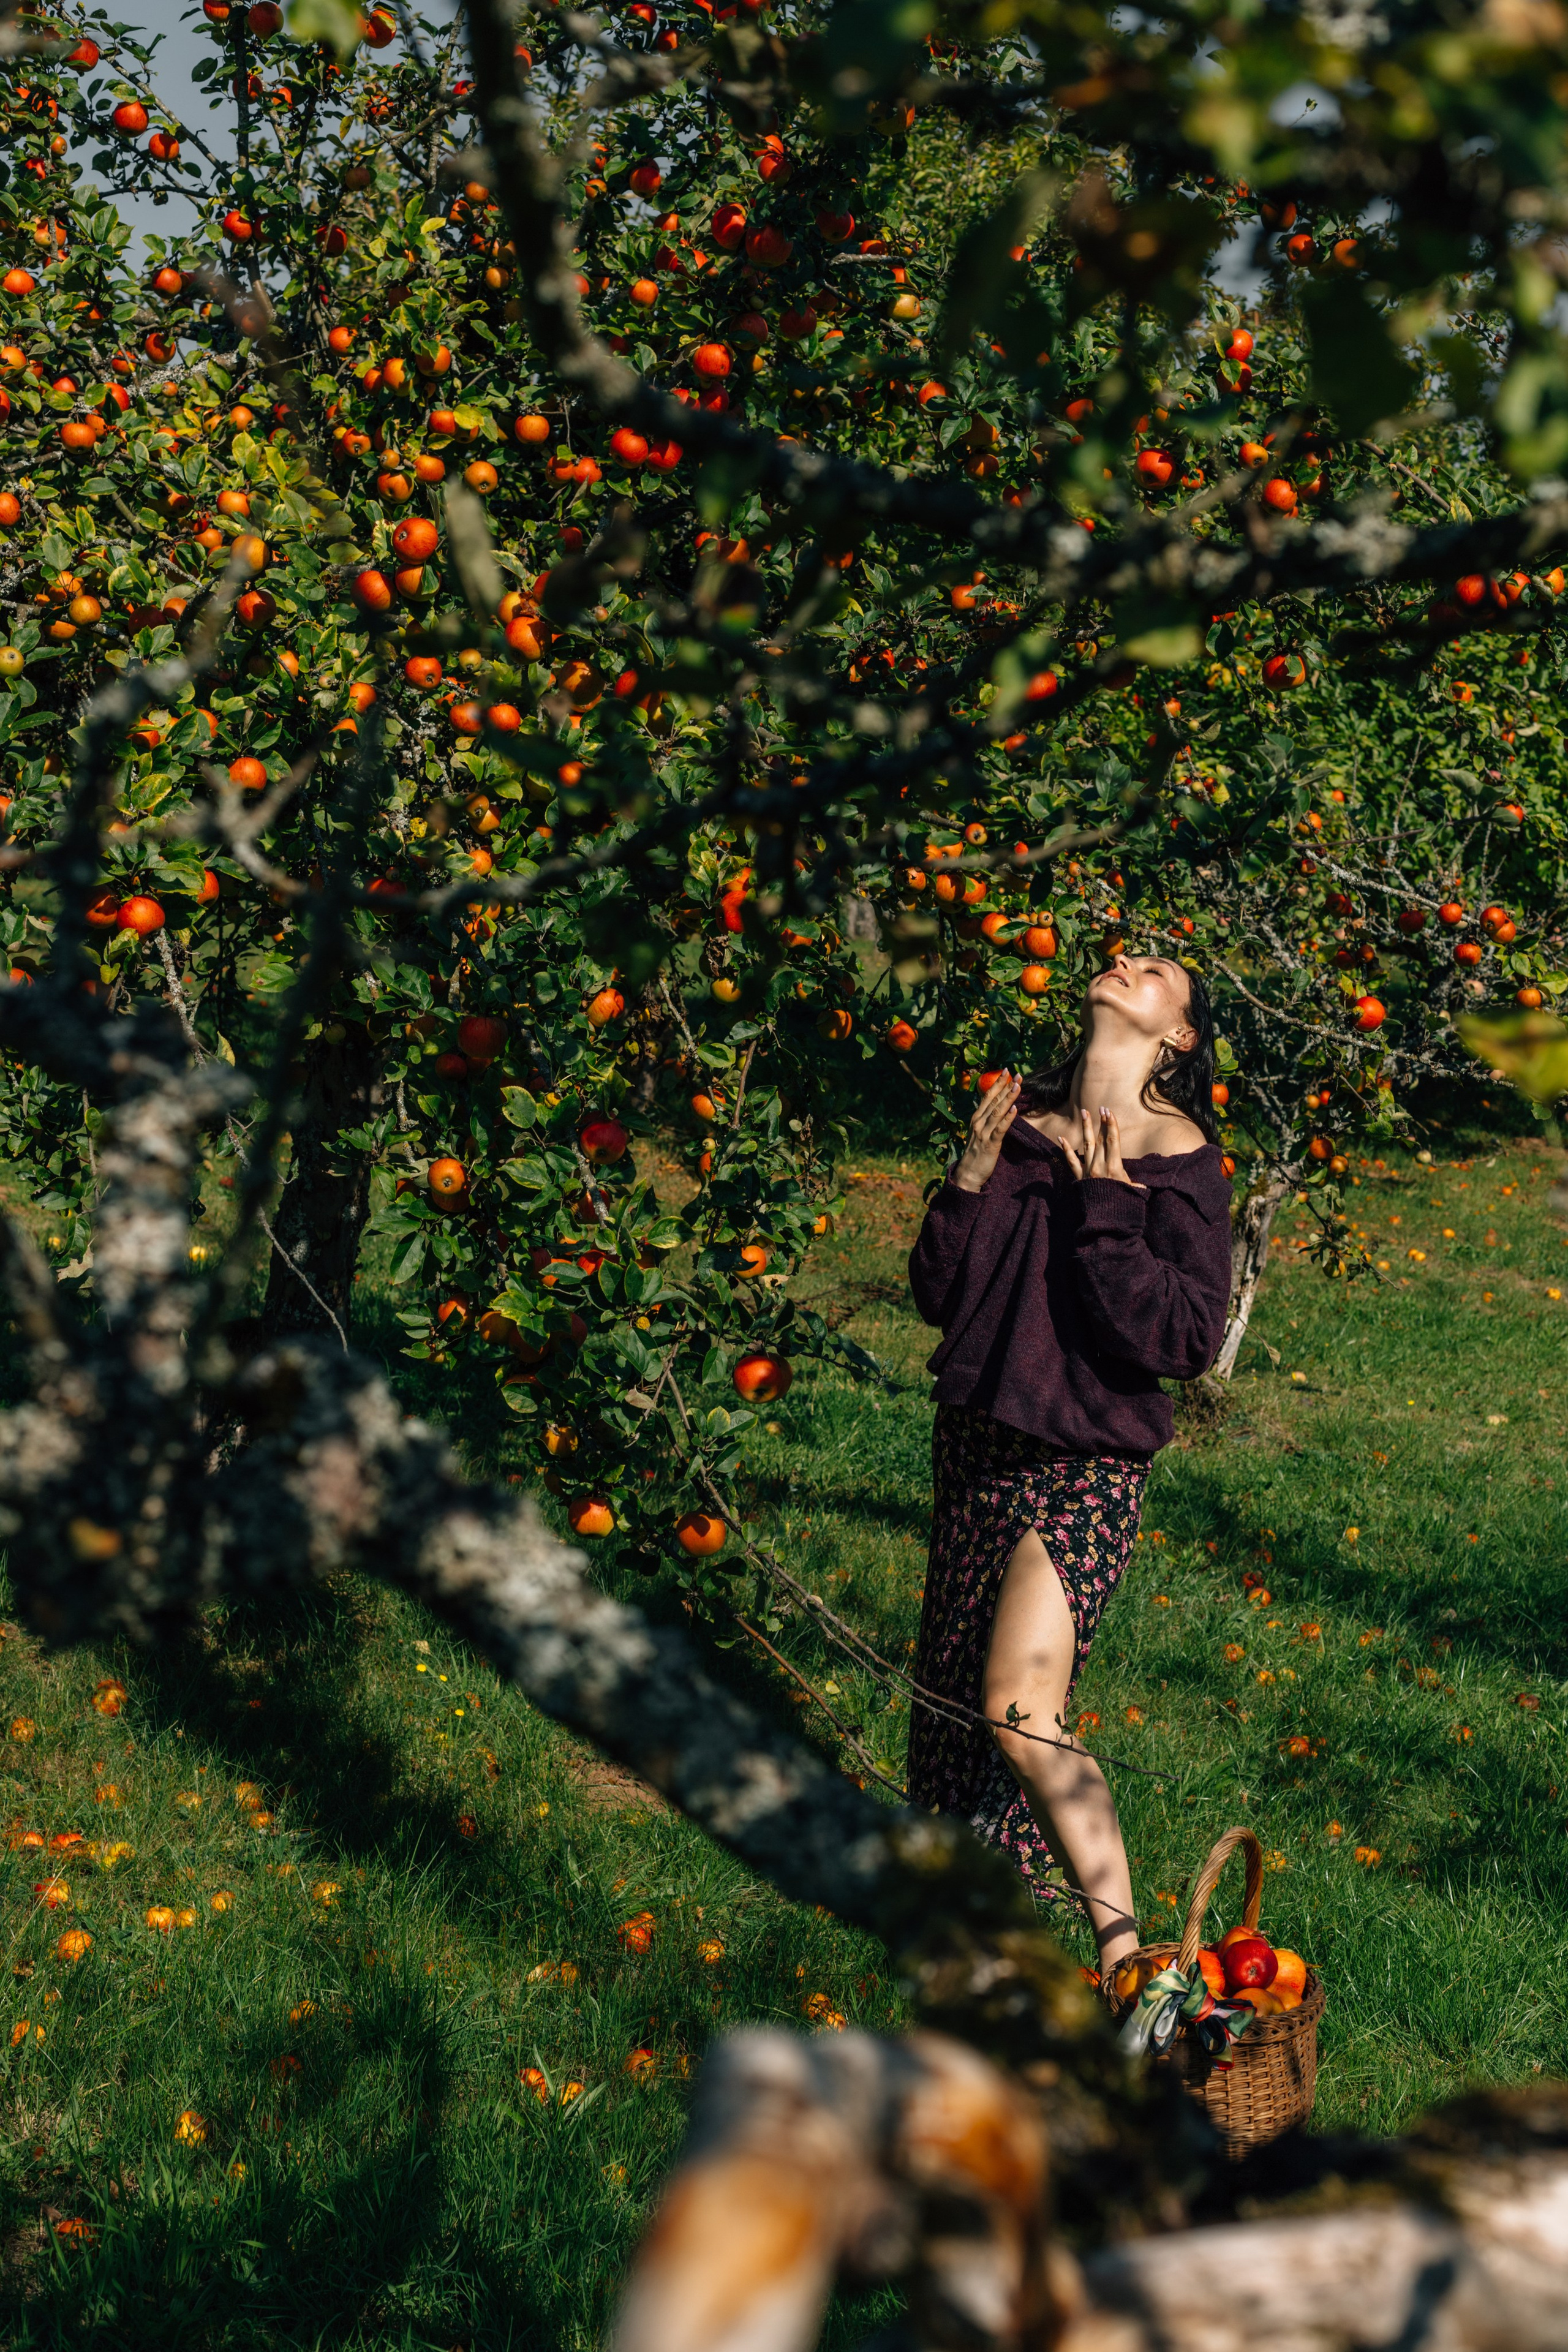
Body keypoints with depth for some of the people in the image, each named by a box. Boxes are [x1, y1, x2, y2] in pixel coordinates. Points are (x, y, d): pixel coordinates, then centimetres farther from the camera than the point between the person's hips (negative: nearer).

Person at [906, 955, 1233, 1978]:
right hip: (979, 1442, 6)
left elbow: (1188, 1338, -17)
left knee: (1019, 1709, -16)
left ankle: (1124, 1952, -5)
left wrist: (1104, 1206, -18)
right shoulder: (1020, 1119, 7)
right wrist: (972, 1181, -7)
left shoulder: (1179, 1159, -8)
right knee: (953, 1699, 12)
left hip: (1091, 1460, -6)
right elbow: (940, 1294, 7)